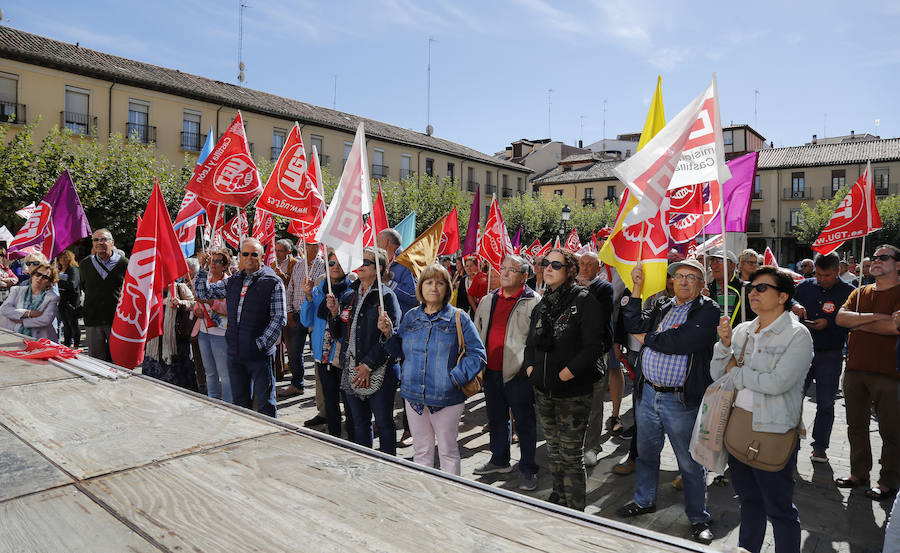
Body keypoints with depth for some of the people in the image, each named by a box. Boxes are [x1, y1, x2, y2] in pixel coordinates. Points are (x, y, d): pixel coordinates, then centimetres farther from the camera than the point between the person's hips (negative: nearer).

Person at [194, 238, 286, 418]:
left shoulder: (273, 282, -6)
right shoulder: (233, 281, 11)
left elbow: (278, 319, -9)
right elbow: (203, 292, 21)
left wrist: (260, 344, -14)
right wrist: (203, 268, 8)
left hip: (260, 354, -5)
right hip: (235, 354, 5)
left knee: (265, 404, 4)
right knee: (239, 402, 16)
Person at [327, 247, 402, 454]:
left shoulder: (386, 296, -9)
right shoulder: (348, 295, 11)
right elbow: (338, 333, 15)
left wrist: (368, 365, -18)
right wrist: (334, 313, -3)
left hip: (379, 371, -6)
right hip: (351, 370, 6)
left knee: (383, 422, 6)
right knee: (359, 422, 16)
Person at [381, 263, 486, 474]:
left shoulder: (458, 318, -5)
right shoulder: (410, 317, 7)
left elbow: (477, 354, -6)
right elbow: (399, 351, 14)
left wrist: (456, 378, -16)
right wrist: (388, 333, -3)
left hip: (446, 398, -4)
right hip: (414, 395, 4)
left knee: (448, 451, 9)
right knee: (421, 450, 16)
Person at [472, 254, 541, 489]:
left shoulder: (534, 302, -7)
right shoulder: (488, 301, 11)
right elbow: (477, 332, 19)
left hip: (518, 374, -6)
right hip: (491, 372, 6)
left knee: (524, 422, 4)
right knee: (496, 418, 19)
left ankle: (528, 470, 18)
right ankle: (499, 460, 36)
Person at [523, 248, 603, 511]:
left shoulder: (584, 301, -11)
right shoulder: (542, 304, 11)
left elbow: (593, 345, -17)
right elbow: (531, 341, 19)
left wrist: (567, 373, -19)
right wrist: (530, 367, 3)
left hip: (573, 392, -7)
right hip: (544, 390, 7)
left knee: (571, 455, 0)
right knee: (553, 450, 21)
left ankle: (575, 510, 16)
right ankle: (558, 497, 38)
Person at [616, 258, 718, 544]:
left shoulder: (708, 310, -9)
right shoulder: (661, 307, 12)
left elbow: (684, 340, -23)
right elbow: (634, 325, 1)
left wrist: (647, 339, -8)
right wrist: (637, 288, -4)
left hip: (681, 400, -6)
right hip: (647, 393, 6)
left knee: (690, 463, 8)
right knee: (645, 452, 21)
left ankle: (698, 519, 26)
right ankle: (644, 500, 41)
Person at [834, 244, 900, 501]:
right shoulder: (860, 292, 13)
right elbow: (840, 317, -1)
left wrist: (858, 323, -9)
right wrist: (873, 316, -15)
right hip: (855, 369, 6)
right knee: (856, 426, 14)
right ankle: (859, 473, 28)